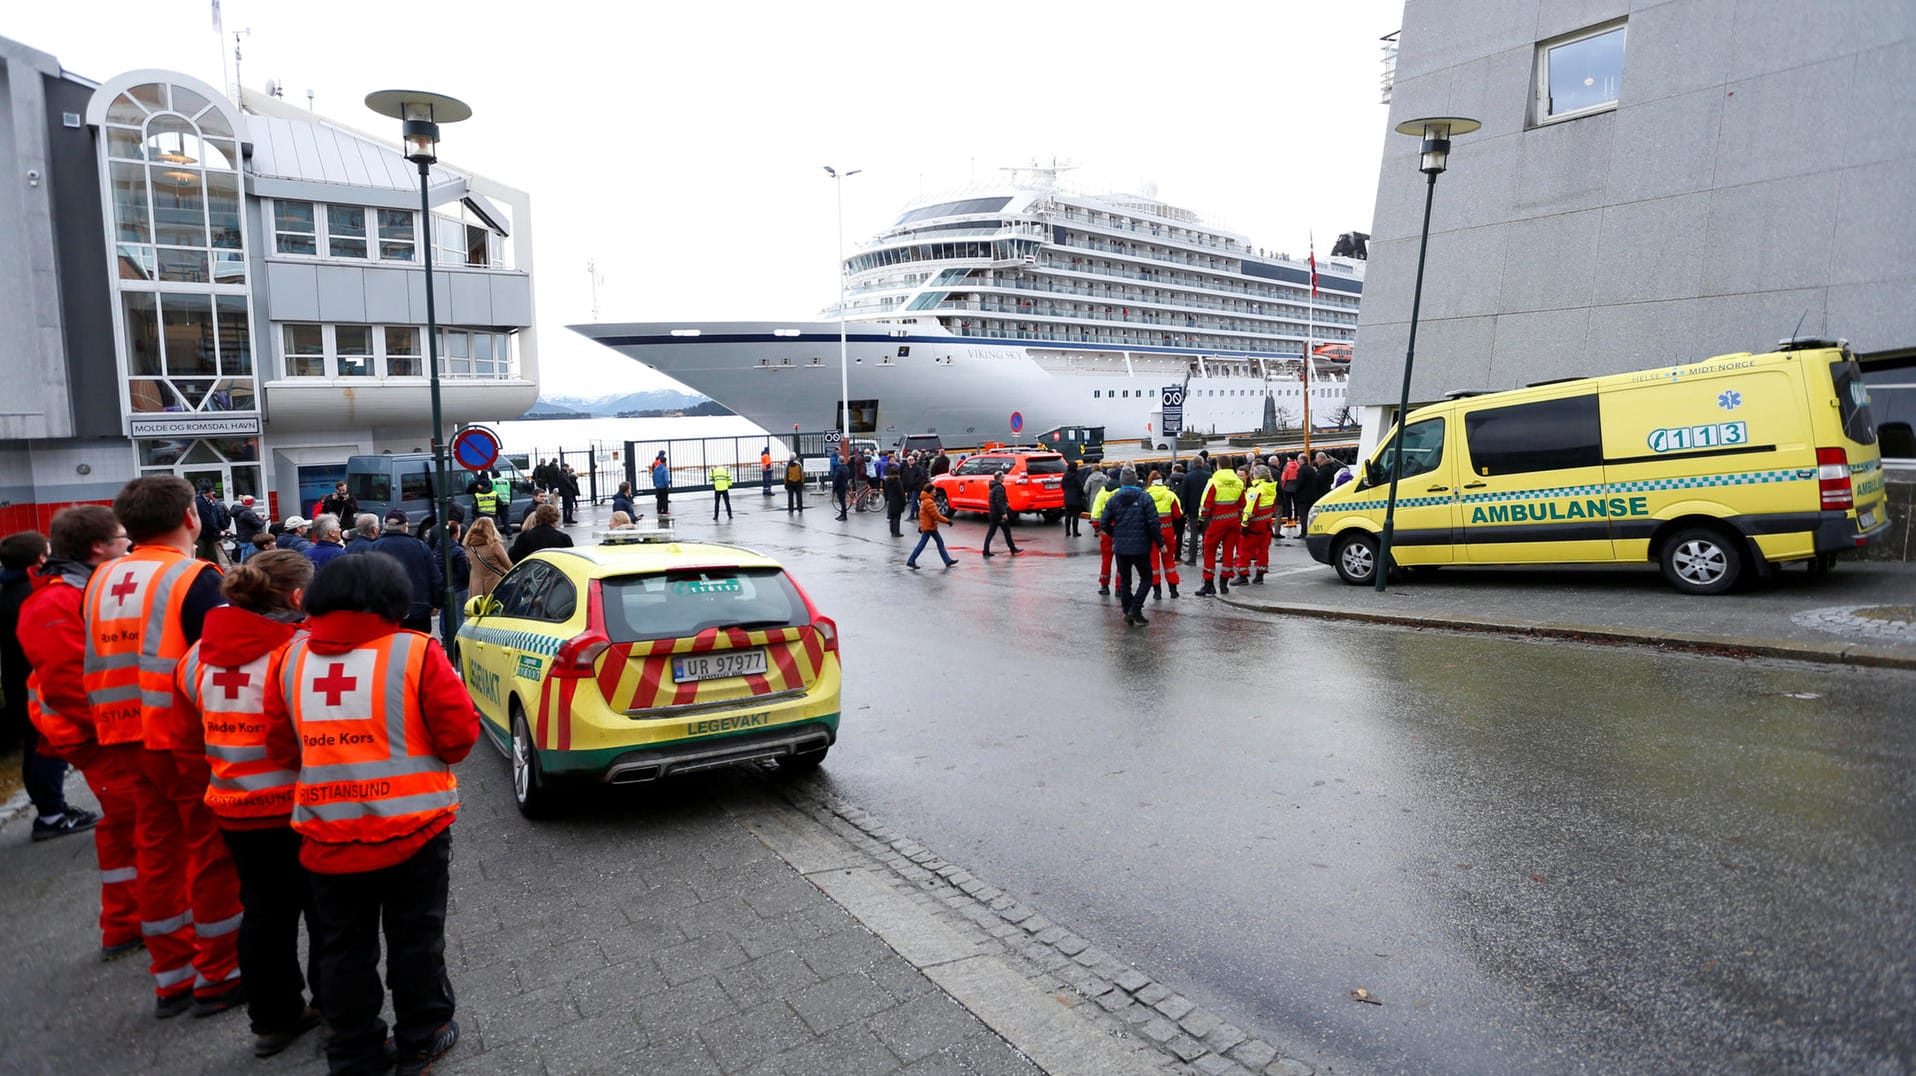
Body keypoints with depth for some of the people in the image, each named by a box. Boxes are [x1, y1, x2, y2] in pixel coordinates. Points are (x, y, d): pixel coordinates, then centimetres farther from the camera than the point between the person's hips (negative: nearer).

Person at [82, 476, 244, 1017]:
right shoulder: (193, 578, -15)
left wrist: (115, 735, 21)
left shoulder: (101, 582, 7)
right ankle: (217, 978, 15)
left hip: (134, 740, 7)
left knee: (156, 850, 15)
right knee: (211, 852, 5)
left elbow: (96, 664, 13)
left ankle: (171, 978, 26)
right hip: (191, 740, -7)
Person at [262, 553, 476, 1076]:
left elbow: (281, 749, 8)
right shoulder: (416, 653, -13)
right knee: (415, 940, 13)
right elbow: (459, 737, -11)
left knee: (343, 950, 18)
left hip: (326, 834, 4)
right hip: (412, 828, -3)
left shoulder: (289, 659, 1)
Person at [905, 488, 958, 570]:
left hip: (931, 527, 10)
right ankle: (911, 561, 4)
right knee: (922, 544, -3)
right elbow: (936, 515, -22)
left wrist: (920, 525, 23)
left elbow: (921, 514, 19)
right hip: (929, 527, -10)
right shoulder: (929, 502, -21)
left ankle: (948, 560, 14)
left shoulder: (925, 500, 12)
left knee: (940, 542, 11)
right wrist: (947, 521, -15)